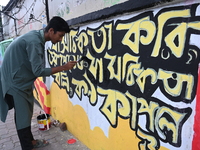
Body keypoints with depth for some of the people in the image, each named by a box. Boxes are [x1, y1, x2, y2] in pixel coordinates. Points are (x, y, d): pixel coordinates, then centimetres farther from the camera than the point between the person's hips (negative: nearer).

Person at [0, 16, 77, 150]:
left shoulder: (36, 36, 2)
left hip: (23, 80, 9)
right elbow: (38, 71, -27)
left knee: (26, 112, 16)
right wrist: (63, 67, -24)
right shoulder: (34, 41, -26)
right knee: (23, 116, 0)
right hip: (15, 81, -9)